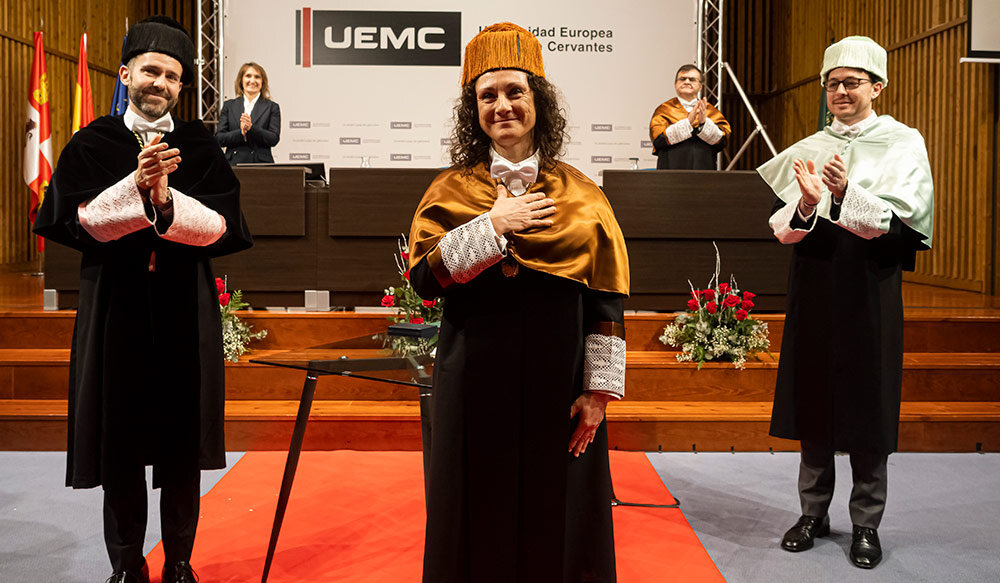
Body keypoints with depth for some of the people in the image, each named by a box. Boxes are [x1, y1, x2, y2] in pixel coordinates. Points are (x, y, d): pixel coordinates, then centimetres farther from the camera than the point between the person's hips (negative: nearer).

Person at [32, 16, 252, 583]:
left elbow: (224, 227, -5)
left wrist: (166, 201, -20)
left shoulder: (201, 146, 5)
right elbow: (75, 220, -7)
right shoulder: (92, 144, 4)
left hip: (185, 309, 0)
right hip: (116, 307, 0)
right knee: (121, 439, 5)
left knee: (181, 442, 6)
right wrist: (137, 185, -20)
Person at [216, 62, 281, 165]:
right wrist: (240, 132, -11)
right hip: (233, 163, 1)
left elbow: (274, 139, -2)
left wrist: (251, 128, -15)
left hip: (261, 162, -1)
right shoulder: (229, 106, 15)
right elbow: (219, 139, 7)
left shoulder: (272, 107, 9)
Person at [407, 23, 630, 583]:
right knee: (481, 516, 9)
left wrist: (600, 389, -5)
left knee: (557, 517, 10)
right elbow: (424, 278, -7)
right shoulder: (451, 191, 4)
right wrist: (493, 226, -14)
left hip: (558, 386, 0)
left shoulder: (581, 195, 2)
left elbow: (606, 300, 0)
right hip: (476, 384, 0)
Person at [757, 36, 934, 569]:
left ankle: (866, 523, 16)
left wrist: (846, 194, -27)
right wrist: (808, 206, -21)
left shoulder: (903, 143, 1)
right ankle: (813, 512, 22)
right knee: (813, 403, 8)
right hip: (814, 289, 3)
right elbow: (783, 228, 0)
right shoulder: (808, 150, 8)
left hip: (870, 291, -3)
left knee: (867, 406, 2)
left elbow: (899, 219, -12)